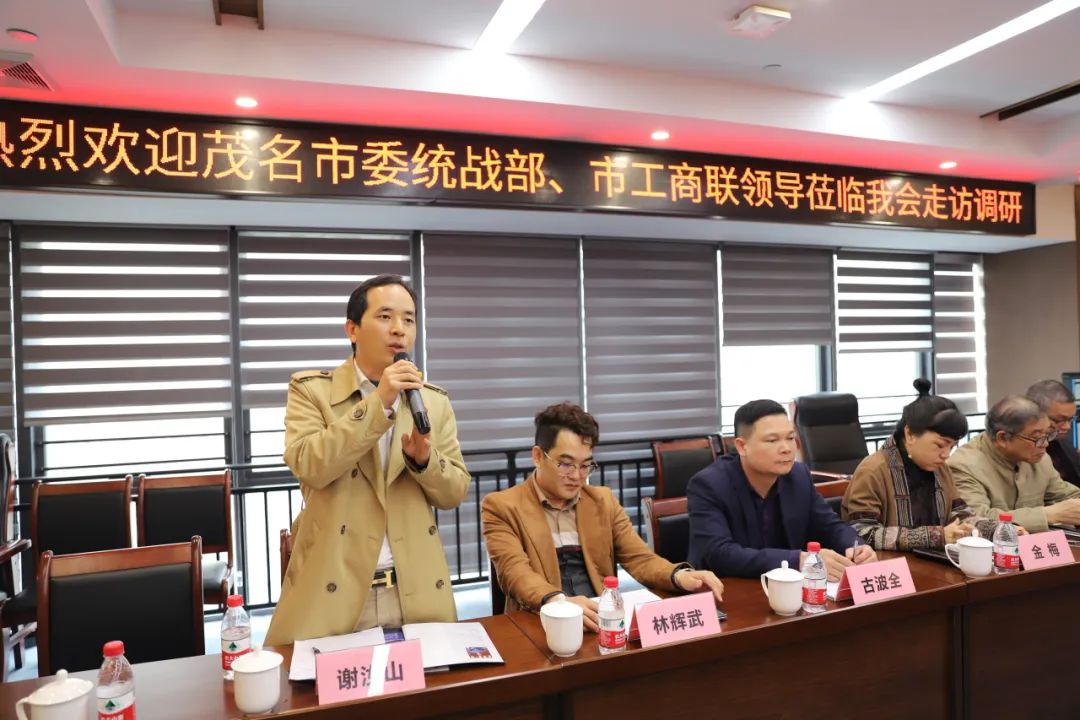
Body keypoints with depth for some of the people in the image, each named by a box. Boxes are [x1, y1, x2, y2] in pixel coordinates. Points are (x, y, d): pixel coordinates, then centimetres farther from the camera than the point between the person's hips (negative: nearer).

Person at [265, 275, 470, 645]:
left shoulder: (435, 400, 5)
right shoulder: (310, 389, -2)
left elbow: (454, 491, 5)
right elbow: (307, 466, -18)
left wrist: (423, 459, -16)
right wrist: (378, 403, -21)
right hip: (330, 591, -2)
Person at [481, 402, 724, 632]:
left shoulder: (604, 500, 15)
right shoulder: (501, 507, 1)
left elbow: (639, 558, 10)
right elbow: (515, 571, -13)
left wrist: (678, 576, -12)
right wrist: (558, 600, -33)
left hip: (604, 618, 4)